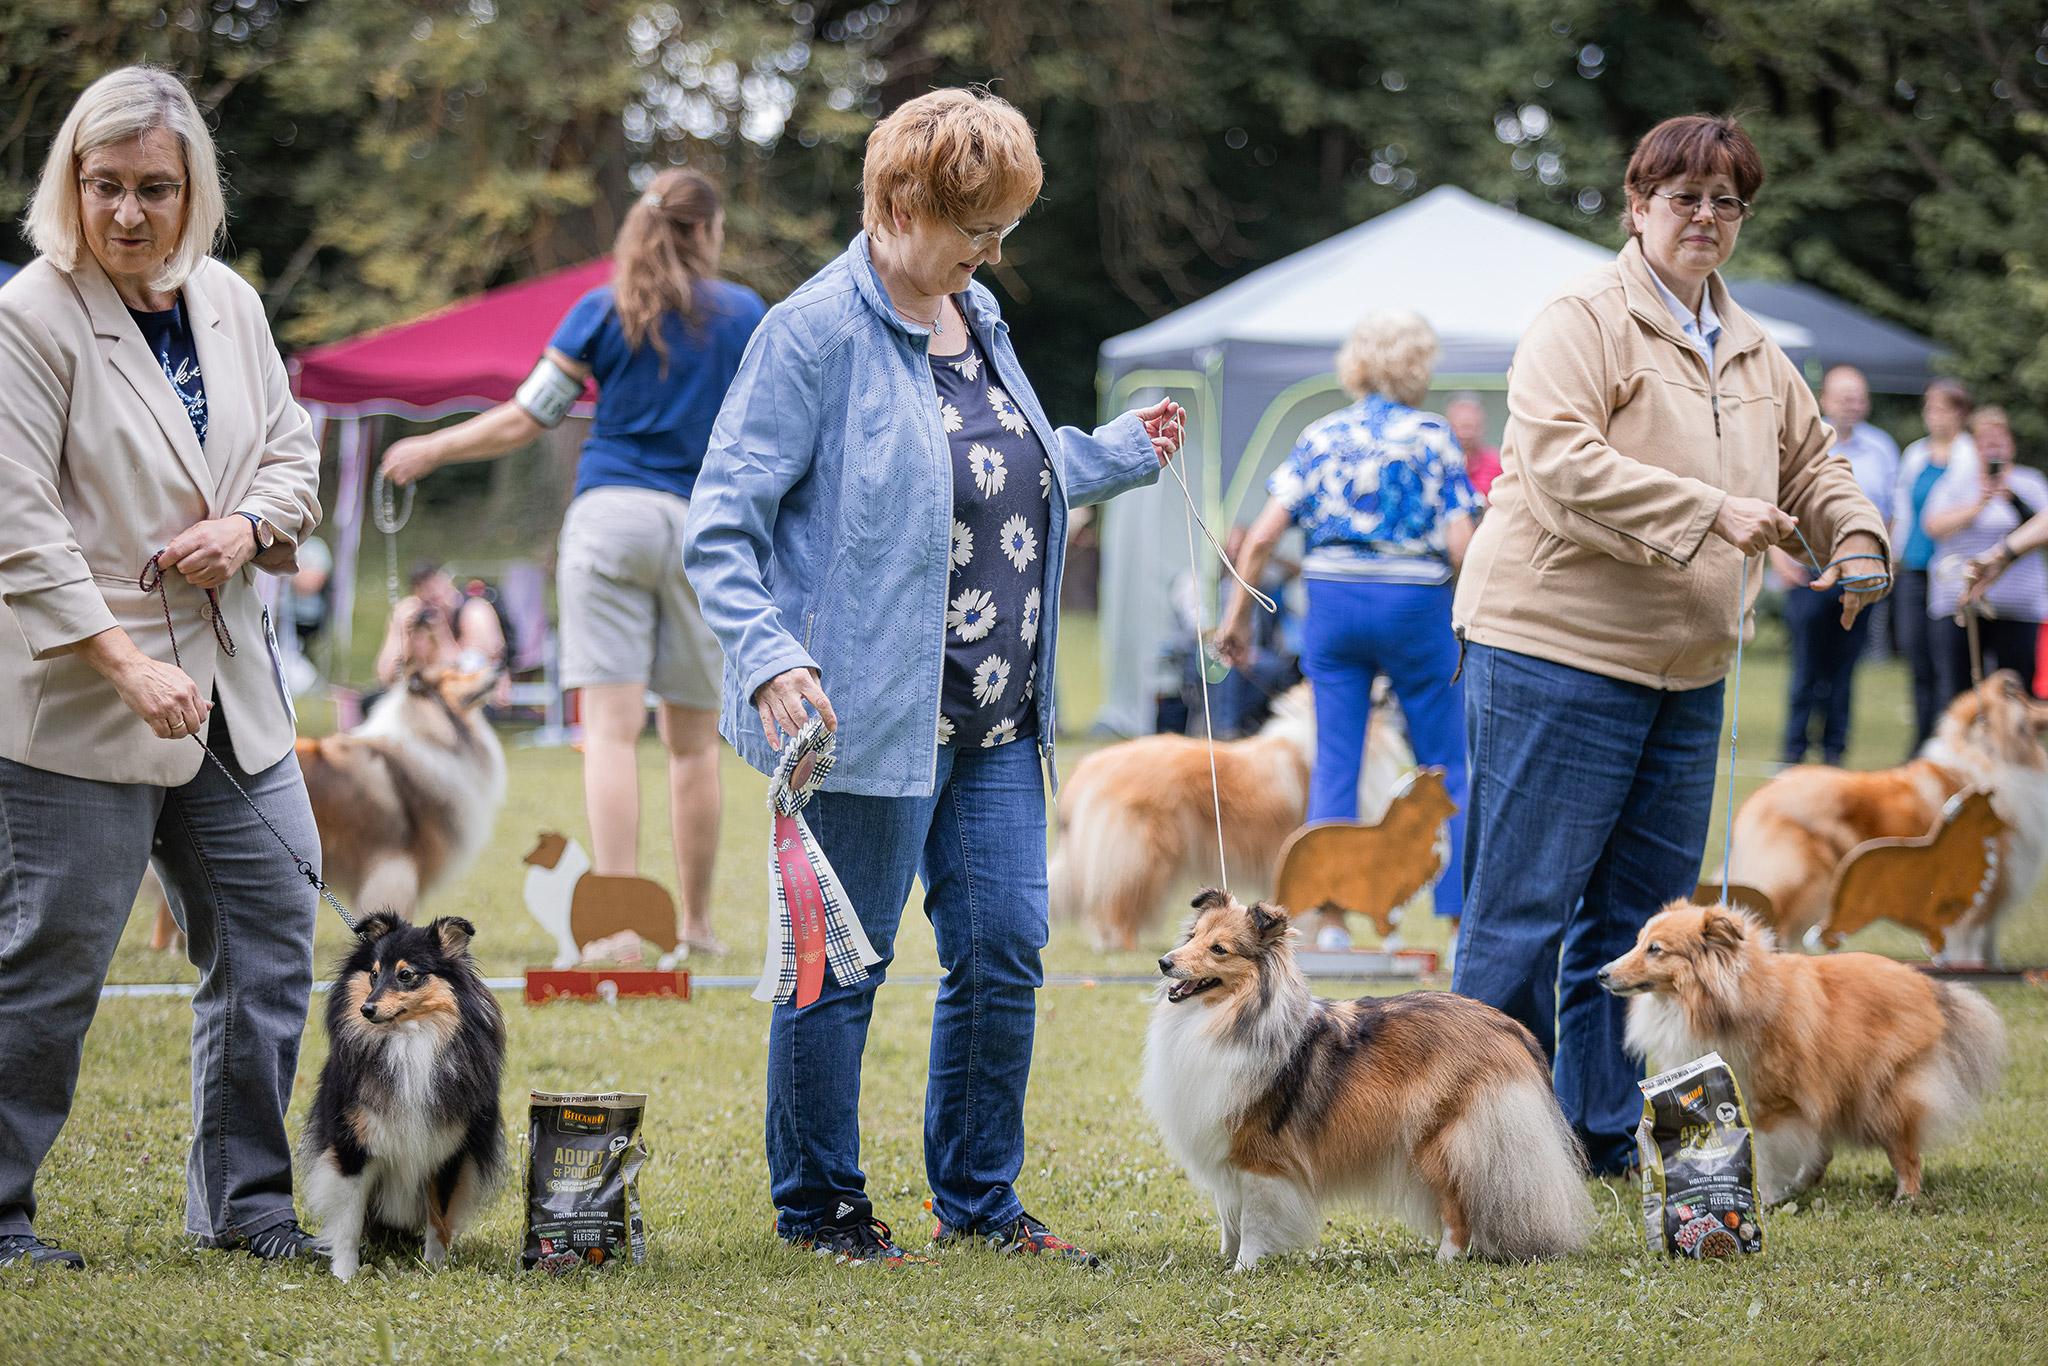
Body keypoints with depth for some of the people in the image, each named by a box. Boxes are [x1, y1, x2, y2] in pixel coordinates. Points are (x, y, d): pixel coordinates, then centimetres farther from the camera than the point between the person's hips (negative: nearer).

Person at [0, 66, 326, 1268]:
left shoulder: (230, 304, 8)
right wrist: (125, 663, -23)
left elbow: (293, 448, 19)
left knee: (271, 927, 9)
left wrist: (251, 525, -4)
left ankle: (246, 1199, 20)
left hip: (228, 688, 7)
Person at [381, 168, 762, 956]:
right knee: (694, 740, 9)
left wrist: (431, 450, 20)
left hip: (609, 515, -1)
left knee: (611, 726, -7)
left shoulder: (602, 311, 5)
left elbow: (524, 421, 5)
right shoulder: (744, 314, 7)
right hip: (702, 529, 1)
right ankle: (696, 921, 16)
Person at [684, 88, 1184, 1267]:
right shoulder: (817, 333, -13)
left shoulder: (978, 318, 13)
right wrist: (768, 657, -25)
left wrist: (1117, 455, 21)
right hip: (873, 714, -8)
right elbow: (725, 520, -14)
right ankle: (819, 1206, 16)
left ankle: (979, 1195, 22)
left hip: (997, 716, 8)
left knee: (1005, 949, 9)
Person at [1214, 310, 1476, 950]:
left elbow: (1263, 536, -1)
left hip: (1333, 600, 2)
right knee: (1448, 766, 7)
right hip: (1414, 603, -2)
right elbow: (1460, 547, -9)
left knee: (1334, 764, 6)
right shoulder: (1433, 436, -1)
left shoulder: (1321, 436, 6)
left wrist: (1238, 615, 7)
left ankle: (1331, 919, 2)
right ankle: (1464, 922, 6)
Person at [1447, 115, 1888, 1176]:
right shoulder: (1581, 324, -7)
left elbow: (1811, 461, 29)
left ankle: (1602, 1132, 18)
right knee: (1525, 905, -5)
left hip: (1686, 671, 8)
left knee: (1642, 910, 10)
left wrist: (1854, 540, 8)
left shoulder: (1754, 353, 17)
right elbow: (1561, 459, -20)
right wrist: (1710, 511, -24)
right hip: (1556, 655, -8)